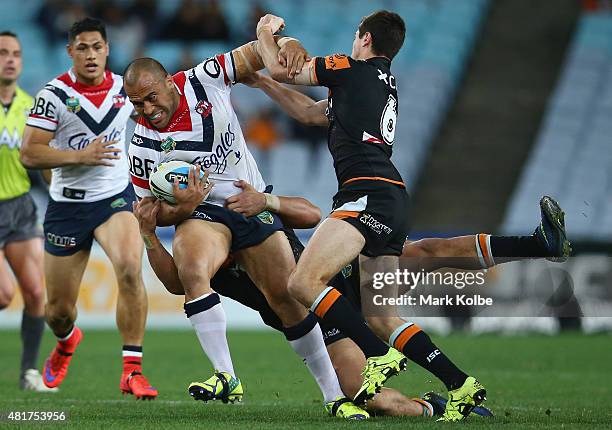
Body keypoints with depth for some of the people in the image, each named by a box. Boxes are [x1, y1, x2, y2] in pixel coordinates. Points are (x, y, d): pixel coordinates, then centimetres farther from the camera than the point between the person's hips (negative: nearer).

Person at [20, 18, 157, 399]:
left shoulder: (126, 88, 1)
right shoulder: (55, 95, -10)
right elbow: (29, 154, -15)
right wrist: (81, 156, -24)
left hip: (116, 197, 1)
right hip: (68, 206, -1)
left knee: (130, 268, -30)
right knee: (59, 310, 8)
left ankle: (132, 370, -23)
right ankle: (67, 342, 48)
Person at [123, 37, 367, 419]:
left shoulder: (205, 79, -11)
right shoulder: (143, 145, -11)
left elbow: (259, 53, -2)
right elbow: (152, 212, -3)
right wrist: (183, 208, -24)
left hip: (254, 204, 2)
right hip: (203, 213, -2)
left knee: (289, 296, -1)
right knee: (191, 269, -34)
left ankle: (334, 395, 12)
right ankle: (226, 379, -33)